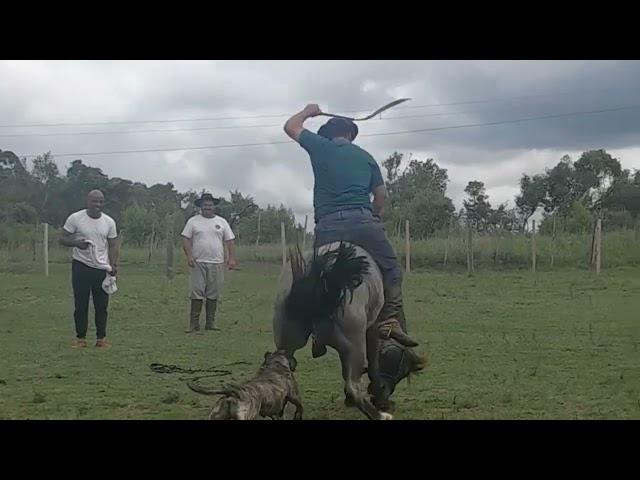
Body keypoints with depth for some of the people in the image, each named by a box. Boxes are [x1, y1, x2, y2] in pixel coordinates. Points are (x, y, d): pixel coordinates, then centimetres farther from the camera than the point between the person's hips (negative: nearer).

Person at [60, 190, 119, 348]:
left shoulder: (109, 222, 3)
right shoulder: (75, 218, -5)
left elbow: (113, 246, 7)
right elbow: (62, 239, -1)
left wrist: (113, 265, -7)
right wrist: (76, 243, -21)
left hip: (101, 268, 2)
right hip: (81, 266, -2)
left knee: (102, 305, 5)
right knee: (80, 304, 3)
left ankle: (101, 337, 14)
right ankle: (80, 337, 13)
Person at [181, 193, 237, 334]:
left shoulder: (221, 222, 12)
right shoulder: (193, 221, 6)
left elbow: (230, 241, 9)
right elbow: (186, 239, 1)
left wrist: (232, 258, -3)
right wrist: (189, 256, -13)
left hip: (216, 264, 2)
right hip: (198, 263, -2)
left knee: (213, 295, 5)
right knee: (197, 293, -5)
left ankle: (210, 323, 12)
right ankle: (194, 324, -3)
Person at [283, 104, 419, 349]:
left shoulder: (320, 147, 13)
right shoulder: (366, 157, 19)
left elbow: (290, 127, 25)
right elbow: (381, 194, 17)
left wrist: (308, 112, 41)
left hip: (327, 226, 0)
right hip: (363, 221, 0)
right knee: (391, 269, 7)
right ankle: (390, 319, -10)